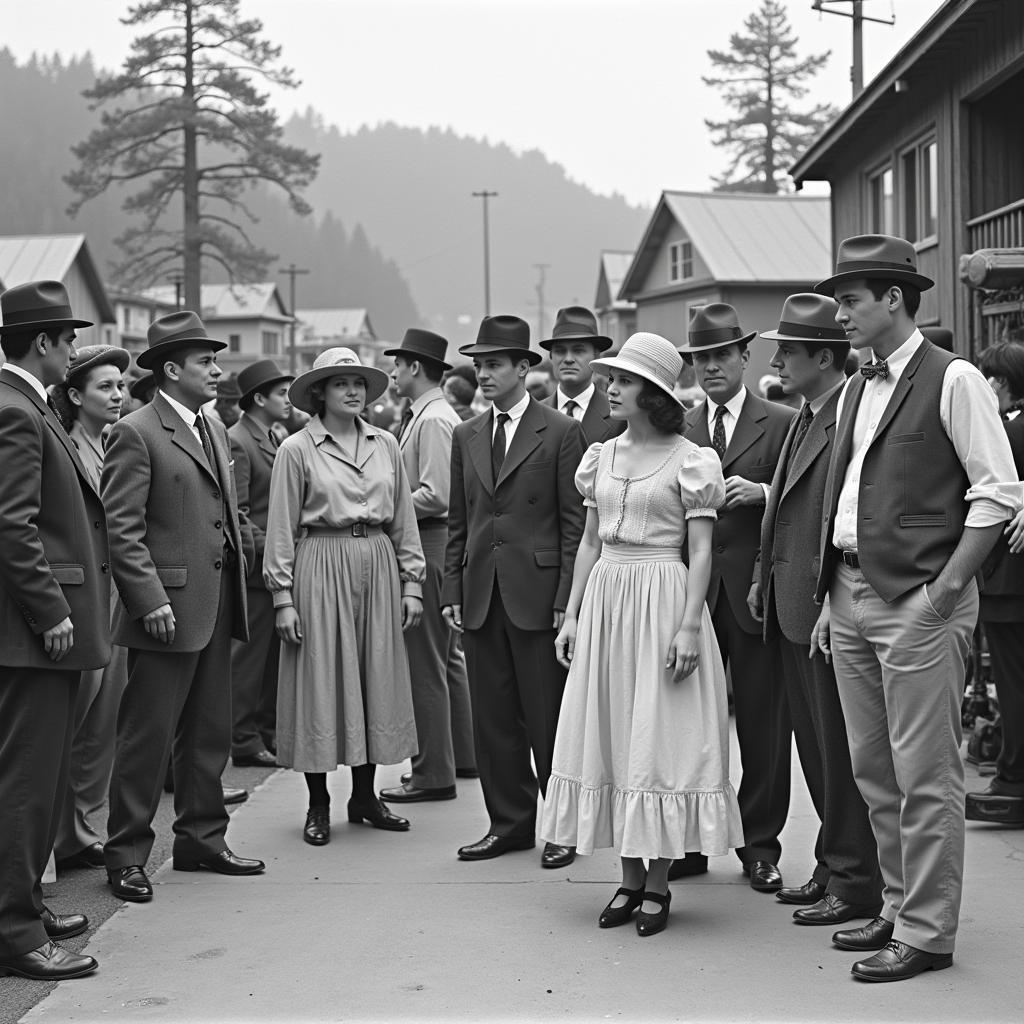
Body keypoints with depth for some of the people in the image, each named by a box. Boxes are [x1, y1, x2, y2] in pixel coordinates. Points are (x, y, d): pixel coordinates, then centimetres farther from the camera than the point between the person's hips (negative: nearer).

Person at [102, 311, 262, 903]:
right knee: (148, 736, -2)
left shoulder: (214, 431, 16)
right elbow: (123, 529, -14)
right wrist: (151, 601, -19)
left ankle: (202, 838, 24)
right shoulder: (136, 434, -9)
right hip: (168, 608, -8)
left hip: (218, 606, 8)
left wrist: (242, 547, 10)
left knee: (212, 731, 13)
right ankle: (127, 855, 7)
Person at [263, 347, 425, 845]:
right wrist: (283, 595, -7)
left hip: (378, 567, 4)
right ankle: (318, 805, 10)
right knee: (320, 682, 0)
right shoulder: (296, 450, -3)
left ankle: (365, 795, 20)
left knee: (377, 679, 8)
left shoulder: (385, 444, 8)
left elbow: (403, 519, 11)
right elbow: (281, 528, -3)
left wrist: (411, 581, 7)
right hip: (321, 567, -4)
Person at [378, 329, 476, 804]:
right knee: (448, 654, 17)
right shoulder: (421, 416, 15)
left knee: (425, 661, -6)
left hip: (428, 540, -11)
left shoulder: (434, 420, -16)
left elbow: (436, 495, -22)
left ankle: (433, 773, -2)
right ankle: (460, 755, 27)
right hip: (435, 542, 11)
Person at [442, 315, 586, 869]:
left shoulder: (561, 432, -3)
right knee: (492, 718, 8)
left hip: (538, 594, -5)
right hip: (481, 595, 5)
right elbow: (457, 521, 15)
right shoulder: (466, 436, 13)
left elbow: (574, 522, -5)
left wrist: (566, 598, -10)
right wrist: (453, 590, 7)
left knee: (548, 718, 1)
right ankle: (510, 821, 18)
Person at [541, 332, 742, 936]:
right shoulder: (601, 457, 12)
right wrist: (572, 614, 9)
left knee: (660, 740, -4)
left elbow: (700, 553, -8)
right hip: (604, 600, 6)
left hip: (663, 598, -6)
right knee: (609, 736, 6)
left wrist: (688, 626, -16)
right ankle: (630, 879, 14)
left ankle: (658, 884, 5)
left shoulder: (689, 460, -5)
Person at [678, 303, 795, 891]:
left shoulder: (783, 424, 4)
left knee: (763, 724, 3)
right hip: (691, 592, 2)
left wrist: (763, 493, -14)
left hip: (757, 591, -2)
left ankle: (760, 845, 14)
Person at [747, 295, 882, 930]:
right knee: (815, 746, 16)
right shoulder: (805, 418, 15)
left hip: (832, 609, -10)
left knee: (841, 751, -1)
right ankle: (834, 867, 26)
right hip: (792, 610, 10)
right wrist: (764, 575, 16)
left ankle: (855, 883, 9)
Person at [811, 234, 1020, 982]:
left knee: (925, 777, -2)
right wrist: (832, 597, 13)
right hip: (852, 597, 8)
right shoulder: (856, 390, 15)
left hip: (918, 603, -8)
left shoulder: (953, 381, -8)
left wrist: (943, 591, -15)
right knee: (873, 770, 14)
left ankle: (926, 933, 6)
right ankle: (898, 908, 26)